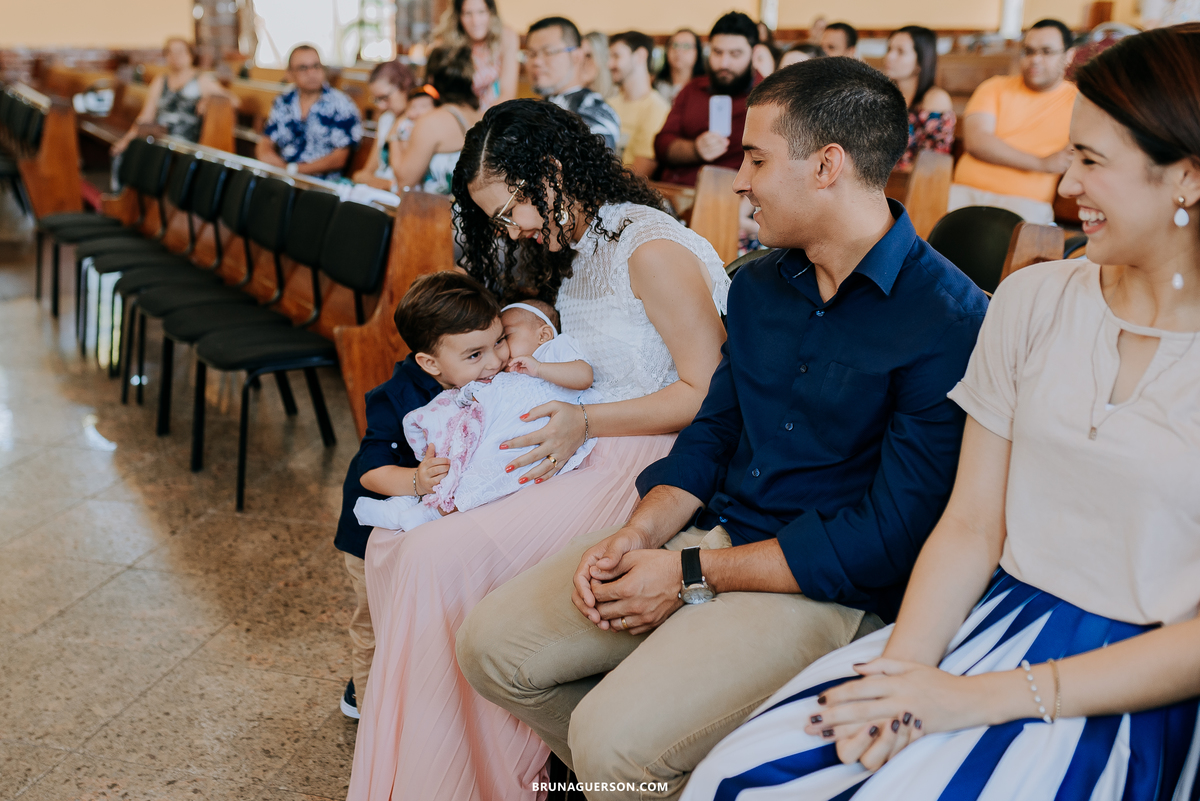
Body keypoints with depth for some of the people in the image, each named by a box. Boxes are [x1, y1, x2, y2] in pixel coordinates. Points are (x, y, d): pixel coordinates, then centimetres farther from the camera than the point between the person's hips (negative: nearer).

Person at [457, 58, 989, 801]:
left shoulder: (949, 321, -17)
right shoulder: (760, 283, 9)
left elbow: (891, 537, -19)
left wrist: (692, 574, -16)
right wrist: (638, 534, -4)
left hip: (825, 586, -7)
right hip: (712, 531, 8)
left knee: (614, 739, -26)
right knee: (493, 645, 1)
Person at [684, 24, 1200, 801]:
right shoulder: (1034, 300, 5)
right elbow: (971, 529, 5)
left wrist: (982, 697, -17)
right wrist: (904, 667, -12)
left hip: (1129, 693, -4)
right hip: (990, 623, 4)